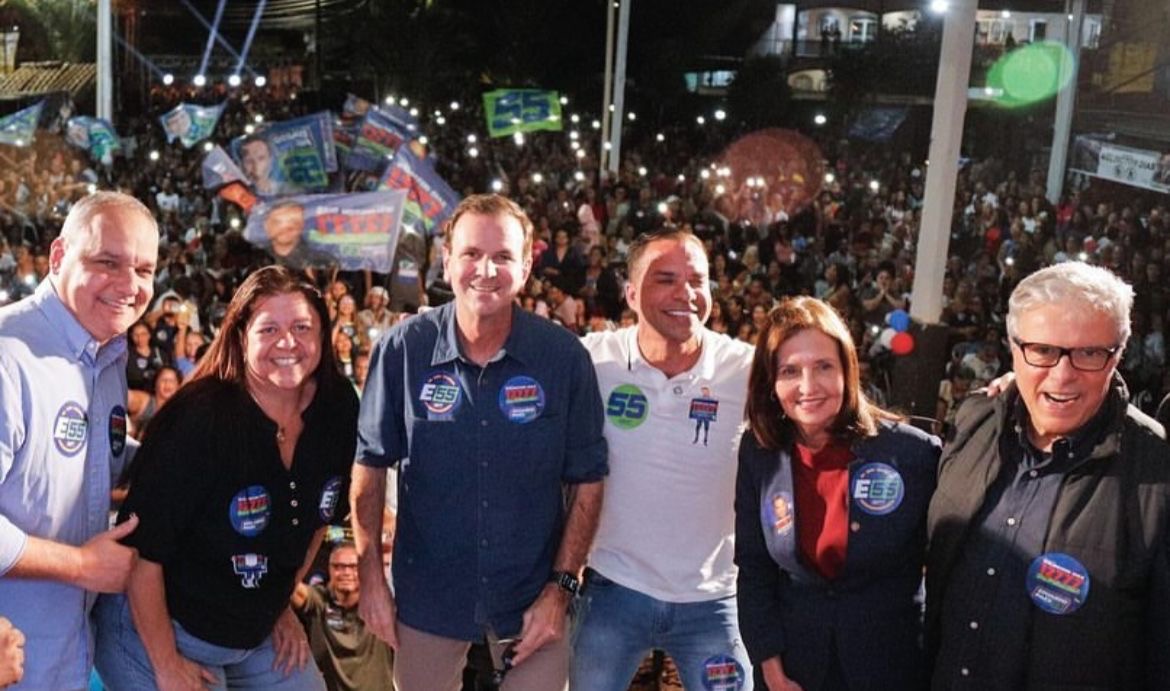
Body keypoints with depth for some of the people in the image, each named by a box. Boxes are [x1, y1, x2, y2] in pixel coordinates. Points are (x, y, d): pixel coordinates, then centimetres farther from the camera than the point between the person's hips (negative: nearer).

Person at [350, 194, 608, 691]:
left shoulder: (565, 357, -12)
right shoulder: (403, 349, -11)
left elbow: (586, 479, -5)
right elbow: (371, 464, -2)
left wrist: (560, 588, -8)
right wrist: (371, 576, -4)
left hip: (533, 598, -1)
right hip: (427, 594, 1)